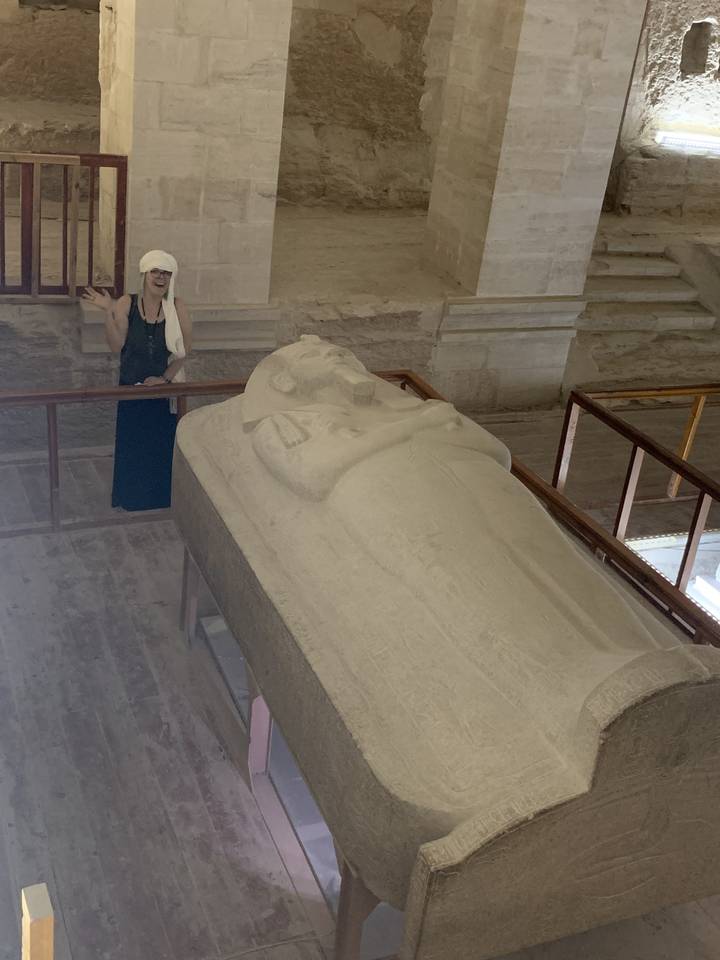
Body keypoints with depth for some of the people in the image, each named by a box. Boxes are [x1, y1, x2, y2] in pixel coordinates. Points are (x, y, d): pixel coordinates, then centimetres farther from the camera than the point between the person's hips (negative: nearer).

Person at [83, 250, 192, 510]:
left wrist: (165, 378, -14)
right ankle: (131, 497, 27)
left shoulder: (177, 307, -6)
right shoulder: (127, 304, -7)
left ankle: (160, 497, 28)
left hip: (166, 387, 0)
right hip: (132, 387, 0)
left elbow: (184, 349, -6)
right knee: (131, 442, 10)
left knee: (163, 444, 10)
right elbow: (116, 345, -13)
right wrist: (108, 312, -23)